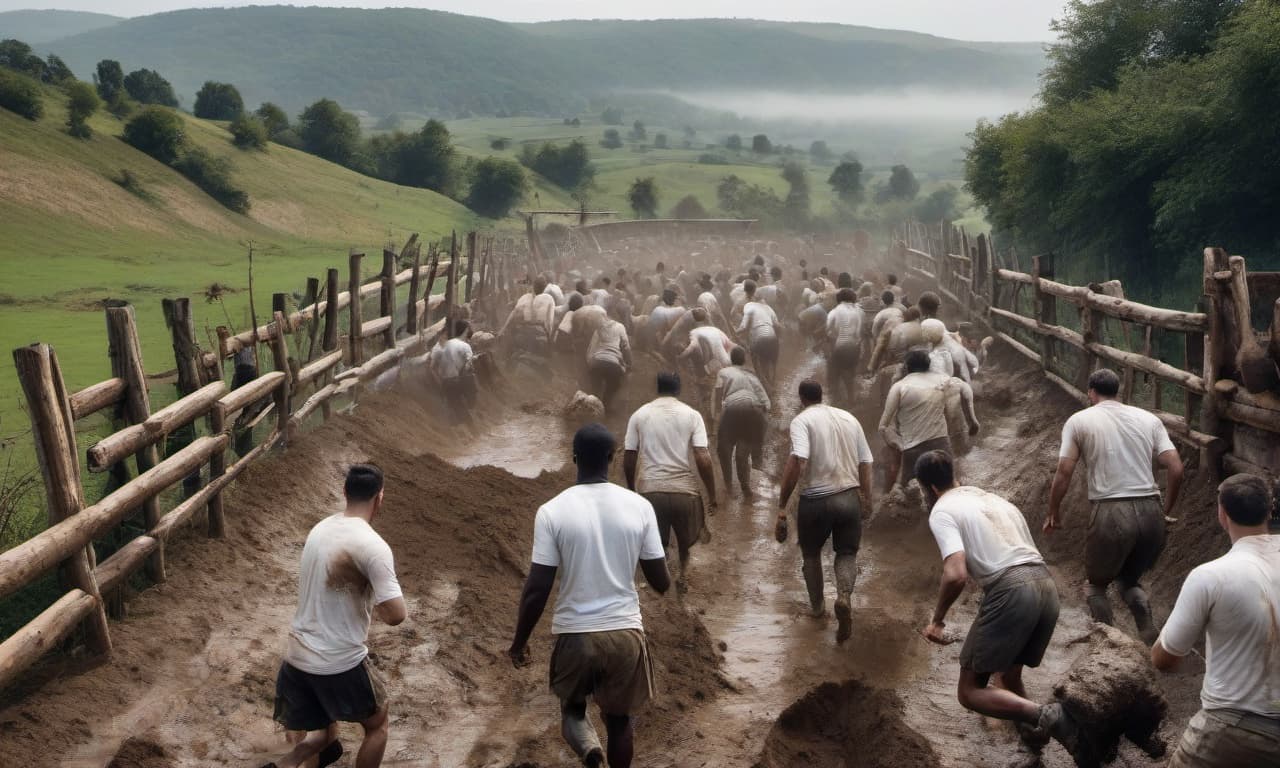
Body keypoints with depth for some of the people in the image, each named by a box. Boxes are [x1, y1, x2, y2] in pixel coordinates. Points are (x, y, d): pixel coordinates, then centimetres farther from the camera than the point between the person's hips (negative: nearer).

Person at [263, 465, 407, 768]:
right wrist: (377, 607, -1)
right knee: (377, 725, 20)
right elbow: (396, 615, -21)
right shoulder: (372, 545, -18)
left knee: (324, 730, 26)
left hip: (297, 657, 7)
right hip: (340, 663, -7)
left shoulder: (320, 529, 7)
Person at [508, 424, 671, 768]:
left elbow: (537, 589, -10)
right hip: (625, 631, 1)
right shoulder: (639, 506, -6)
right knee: (619, 716, 21)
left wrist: (519, 641, 3)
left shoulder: (552, 511, -12)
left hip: (574, 633, -1)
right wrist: (667, 583, 23)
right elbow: (660, 582, -1)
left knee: (572, 707, 21)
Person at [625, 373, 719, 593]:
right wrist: (712, 495, 0)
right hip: (683, 489, 0)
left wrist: (632, 490, 19)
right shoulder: (691, 415, -1)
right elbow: (703, 459, -8)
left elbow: (628, 460, 5)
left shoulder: (639, 415, 4)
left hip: (649, 490, 1)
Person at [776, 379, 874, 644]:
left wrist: (782, 505, -19)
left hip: (816, 501, -3)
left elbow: (797, 461, -22)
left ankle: (817, 605, 32)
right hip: (849, 498, 3)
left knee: (811, 553, 21)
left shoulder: (802, 421, -7)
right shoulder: (849, 418, 9)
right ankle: (844, 596, -11)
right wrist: (866, 499, 21)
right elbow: (865, 463, 9)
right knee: (847, 553, 16)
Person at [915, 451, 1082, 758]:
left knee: (970, 691, 1)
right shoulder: (994, 499, 27)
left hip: (1010, 592, -8)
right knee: (1010, 677, 27)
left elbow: (956, 574, -12)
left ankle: (1044, 717, -19)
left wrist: (937, 619, 3)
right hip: (1047, 586, 8)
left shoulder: (942, 511, 4)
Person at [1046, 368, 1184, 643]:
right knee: (1131, 579, 26)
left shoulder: (1079, 421, 4)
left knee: (1096, 584, 19)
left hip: (1112, 513, -4)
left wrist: (1054, 513, 13)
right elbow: (1176, 469, 4)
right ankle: (1150, 641, 10)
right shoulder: (1148, 418, 12)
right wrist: (1166, 510, 18)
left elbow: (1064, 473, -1)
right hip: (1151, 513, 4)